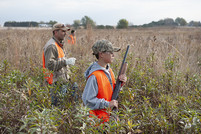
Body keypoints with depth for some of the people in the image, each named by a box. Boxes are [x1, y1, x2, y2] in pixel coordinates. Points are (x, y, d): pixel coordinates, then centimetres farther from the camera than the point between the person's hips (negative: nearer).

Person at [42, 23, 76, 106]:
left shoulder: (59, 45, 17)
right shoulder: (51, 46, -16)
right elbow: (50, 64, -25)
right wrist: (65, 62, -27)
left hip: (62, 82, 10)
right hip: (56, 83, -10)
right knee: (57, 105, -5)